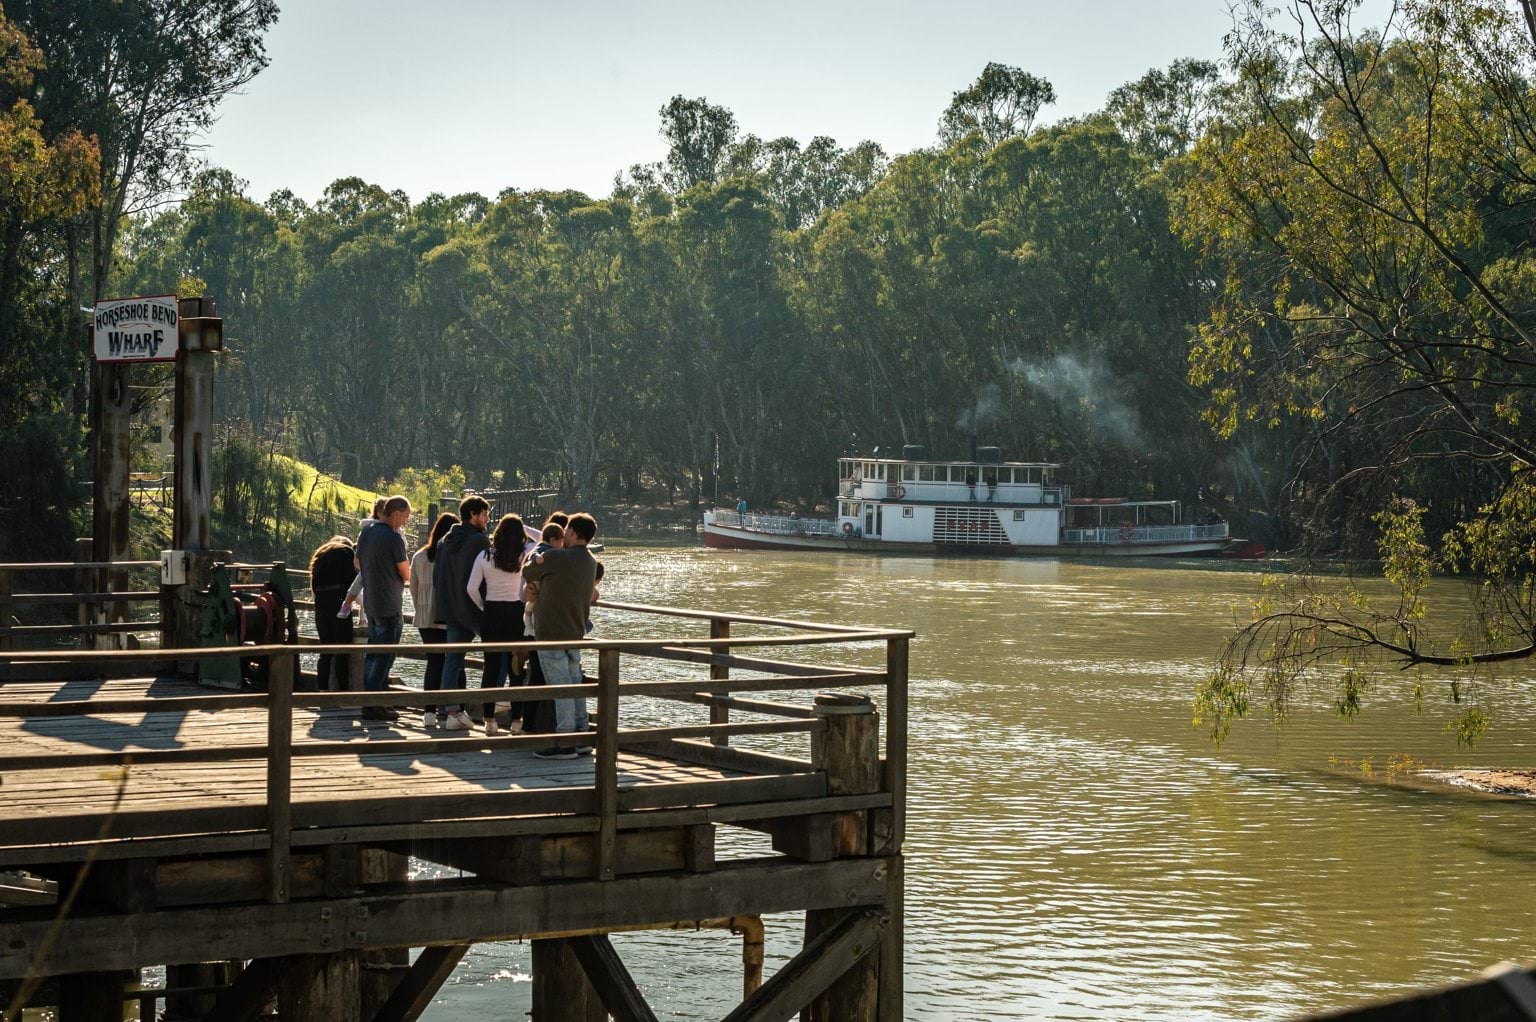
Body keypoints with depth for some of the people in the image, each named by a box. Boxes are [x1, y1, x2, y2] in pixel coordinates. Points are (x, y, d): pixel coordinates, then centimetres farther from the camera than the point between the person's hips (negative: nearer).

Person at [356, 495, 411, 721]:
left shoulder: (366, 533, 9)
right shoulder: (394, 538, -16)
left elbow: (358, 564, 22)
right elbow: (406, 575, -11)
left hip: (370, 604, 8)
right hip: (389, 606, -8)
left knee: (373, 653, 15)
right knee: (384, 656, -5)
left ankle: (370, 702, 19)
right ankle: (373, 706, -8)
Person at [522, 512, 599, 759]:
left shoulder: (555, 558, -15)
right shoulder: (591, 563, 10)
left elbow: (527, 573, -1)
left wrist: (535, 560, 22)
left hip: (552, 633, -8)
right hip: (576, 632, 8)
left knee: (560, 687, -7)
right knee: (575, 685, 13)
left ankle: (565, 743, -7)